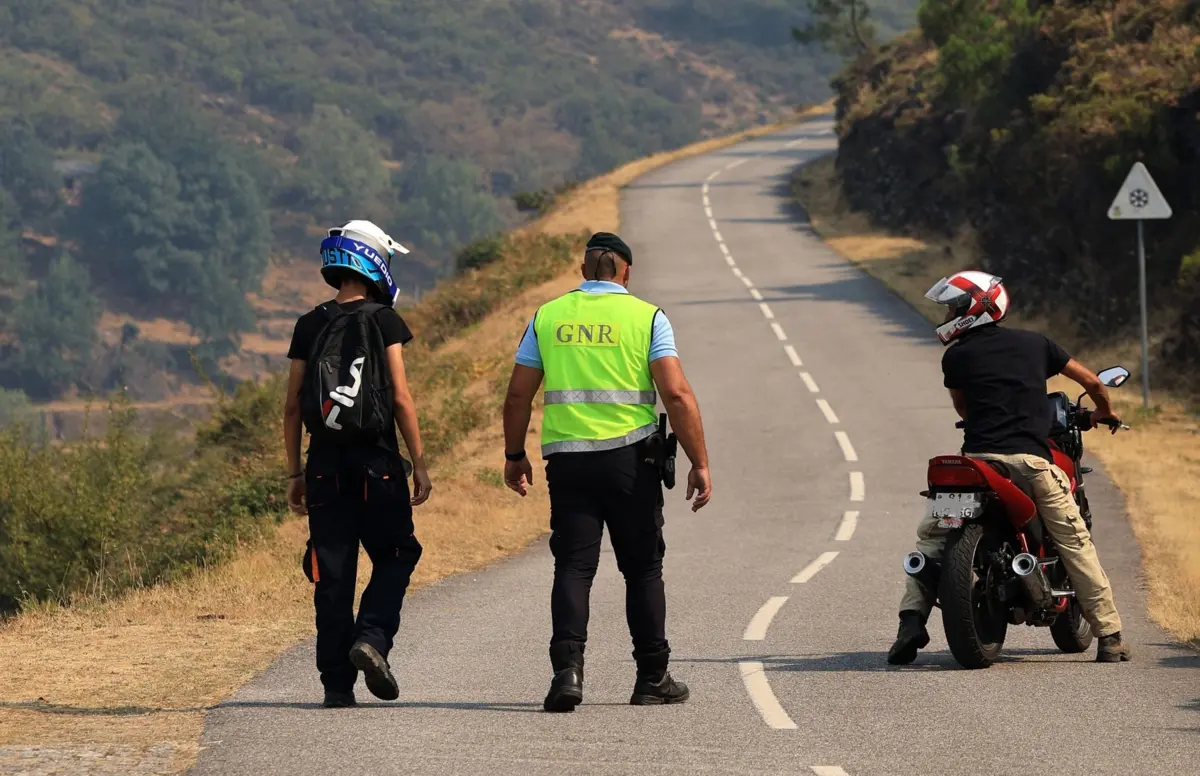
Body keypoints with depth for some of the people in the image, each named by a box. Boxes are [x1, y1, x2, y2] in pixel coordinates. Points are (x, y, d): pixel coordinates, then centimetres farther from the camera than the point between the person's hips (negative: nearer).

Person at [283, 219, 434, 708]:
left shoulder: (310, 326, 7)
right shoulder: (383, 322, -4)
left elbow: (292, 407, 7)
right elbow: (401, 398, -7)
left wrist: (295, 473, 12)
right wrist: (419, 463, -2)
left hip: (325, 463, 3)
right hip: (377, 461, -3)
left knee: (332, 573, 5)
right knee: (395, 556, 12)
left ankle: (337, 684, 3)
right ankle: (371, 637, -11)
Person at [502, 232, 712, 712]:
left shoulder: (548, 317, 6)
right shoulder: (646, 317, -1)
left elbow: (518, 394, 7)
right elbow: (677, 394, -9)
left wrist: (514, 455, 20)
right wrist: (699, 464, -6)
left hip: (566, 458, 1)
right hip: (630, 457, -1)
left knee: (572, 567, 2)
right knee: (642, 569, 11)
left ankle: (567, 667, -17)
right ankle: (652, 679, 14)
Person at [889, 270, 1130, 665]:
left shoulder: (956, 356, 8)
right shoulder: (1035, 343, 14)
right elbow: (1092, 381, 20)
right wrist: (1104, 412, 41)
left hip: (978, 458, -1)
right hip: (1032, 459, 1)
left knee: (930, 536, 11)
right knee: (1075, 542, 9)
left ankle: (912, 621, -6)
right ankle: (1109, 634, 4)